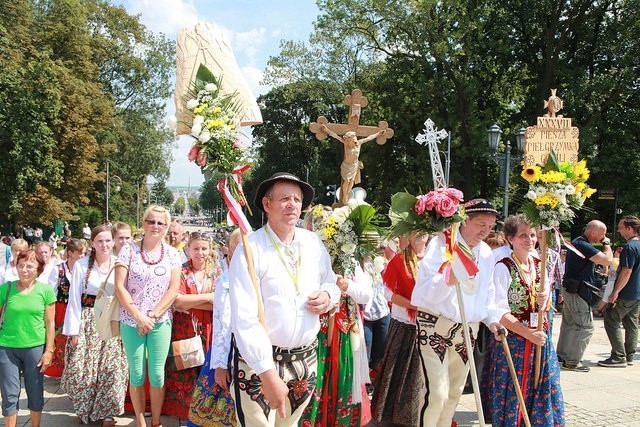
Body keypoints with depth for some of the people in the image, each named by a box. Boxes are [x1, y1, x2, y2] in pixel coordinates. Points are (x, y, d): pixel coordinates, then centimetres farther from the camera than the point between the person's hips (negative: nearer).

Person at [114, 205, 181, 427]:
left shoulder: (172, 253, 4)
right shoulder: (129, 250, 0)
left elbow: (174, 288, -2)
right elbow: (120, 287, -5)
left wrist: (153, 315, -11)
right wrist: (138, 316, -13)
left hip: (161, 321, 1)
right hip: (131, 320, 0)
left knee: (157, 374, 4)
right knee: (136, 375, 7)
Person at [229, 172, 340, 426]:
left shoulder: (314, 243, 3)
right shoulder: (250, 250, -15)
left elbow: (330, 283, 18)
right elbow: (244, 320, -20)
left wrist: (328, 296, -7)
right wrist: (268, 375, -25)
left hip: (306, 359, 5)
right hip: (259, 361, -5)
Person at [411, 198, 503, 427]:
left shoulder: (487, 253, 10)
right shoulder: (441, 244, -11)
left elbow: (488, 292, 20)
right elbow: (425, 290, -20)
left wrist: (492, 318, 4)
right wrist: (448, 280, -38)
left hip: (467, 330, 7)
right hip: (435, 327, -6)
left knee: (454, 392, 15)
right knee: (436, 392, -13)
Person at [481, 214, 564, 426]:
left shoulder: (539, 265, 9)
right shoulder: (503, 268, -11)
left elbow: (545, 306, 16)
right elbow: (499, 312, -15)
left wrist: (544, 301, -8)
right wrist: (529, 333, -19)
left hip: (540, 338, 6)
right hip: (512, 341, -6)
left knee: (542, 393, 9)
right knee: (512, 394, 1)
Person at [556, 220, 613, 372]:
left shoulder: (577, 242, 14)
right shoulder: (583, 245, -20)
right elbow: (607, 260, -25)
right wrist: (606, 244, -10)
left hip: (569, 289, 11)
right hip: (578, 291, -11)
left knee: (569, 324, 17)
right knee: (586, 327, -6)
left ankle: (561, 355, 25)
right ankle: (572, 362, -6)